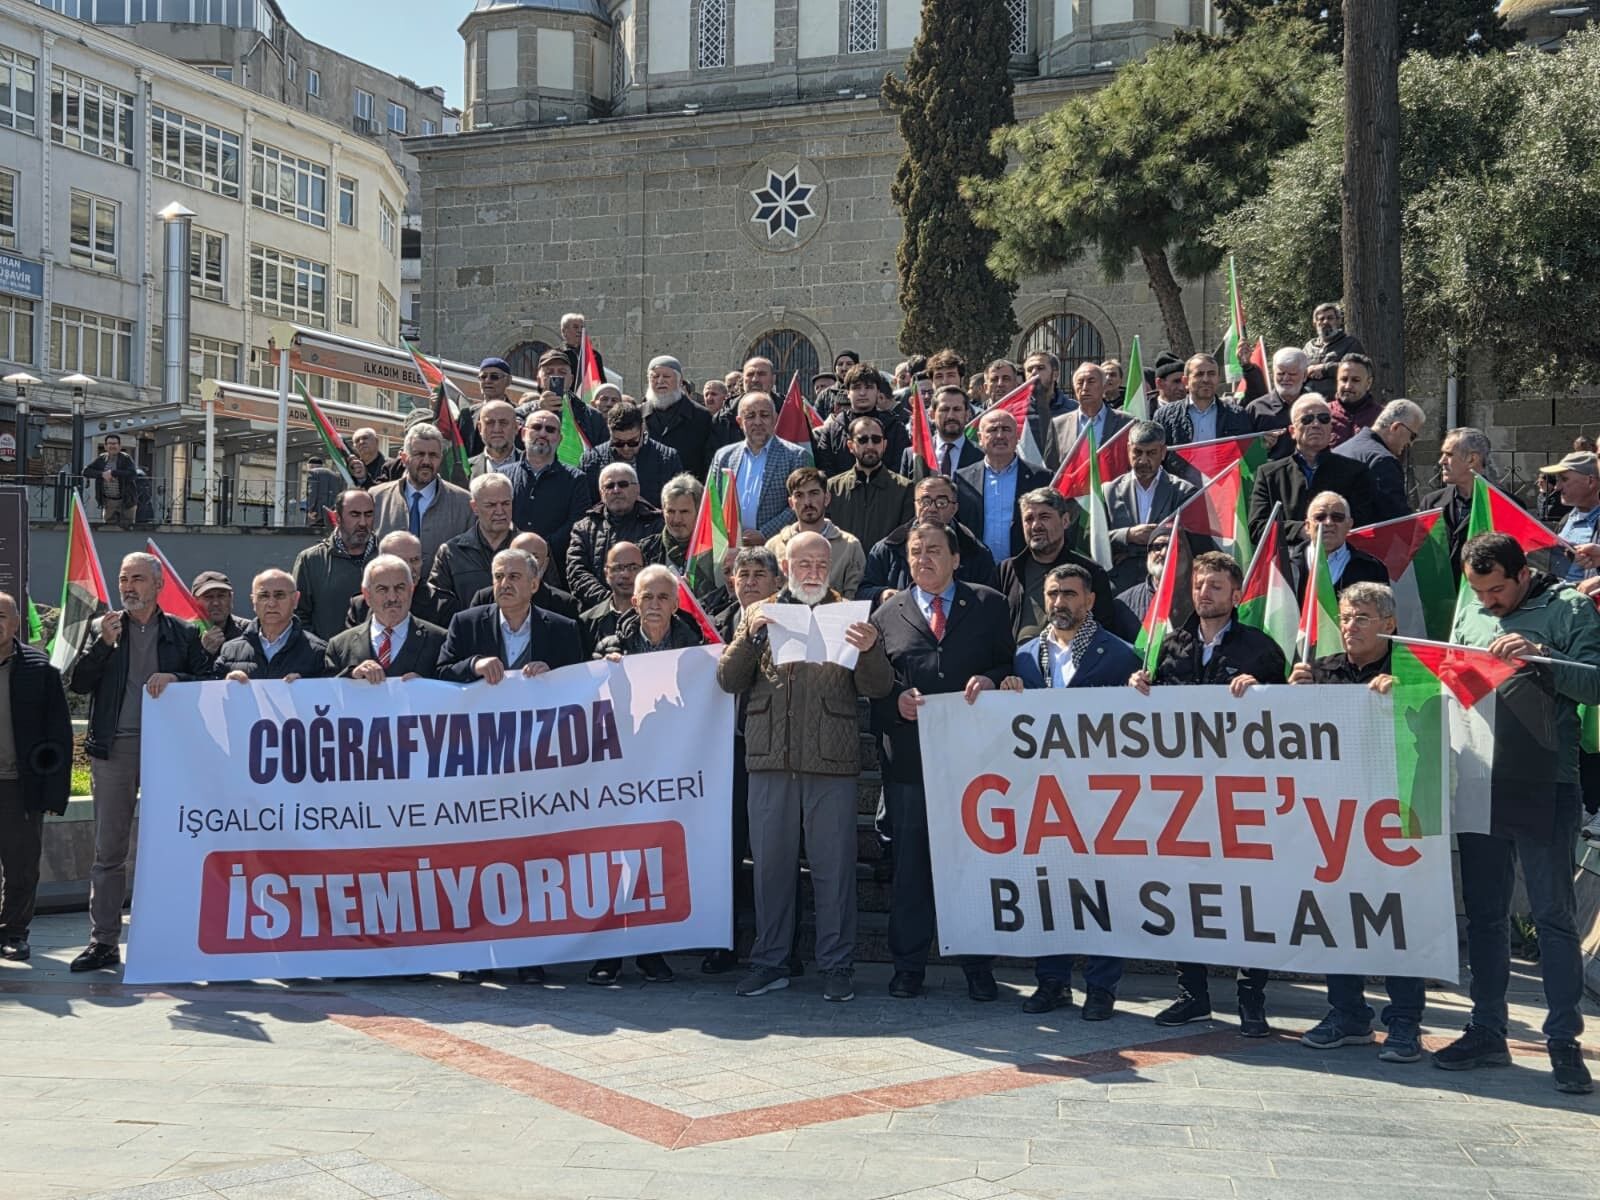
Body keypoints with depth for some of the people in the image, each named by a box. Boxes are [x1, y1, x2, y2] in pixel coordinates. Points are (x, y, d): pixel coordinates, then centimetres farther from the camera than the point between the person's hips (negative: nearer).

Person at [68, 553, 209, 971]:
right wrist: (104, 643, -9)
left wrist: (174, 678, -13)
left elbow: (207, 683, 5)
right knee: (108, 850, 3)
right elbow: (78, 684, 4)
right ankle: (103, 941, 7)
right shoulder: (103, 628, 11)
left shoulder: (183, 633, 8)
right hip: (114, 748, 1)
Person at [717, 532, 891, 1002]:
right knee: (770, 863, 8)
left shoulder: (849, 616, 6)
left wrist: (869, 650, -21)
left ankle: (837, 966, 12)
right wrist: (750, 636, -11)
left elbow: (877, 688, -1)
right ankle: (769, 962, 18)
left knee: (834, 866, 2)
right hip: (770, 758, 2)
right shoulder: (760, 615, 11)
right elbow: (728, 680, 4)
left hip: (832, 761, -2)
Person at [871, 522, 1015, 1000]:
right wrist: (896, 701, -10)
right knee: (909, 861, 6)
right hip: (909, 759, 1)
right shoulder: (887, 614, 10)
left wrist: (990, 680, -13)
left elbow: (1014, 664, 7)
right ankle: (908, 964, 16)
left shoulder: (989, 605, 8)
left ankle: (978, 965, 16)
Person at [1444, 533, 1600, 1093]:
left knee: (1554, 916, 0)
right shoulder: (1469, 614, 13)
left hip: (1544, 788, -5)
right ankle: (1487, 1032, 20)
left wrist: (1539, 657, -21)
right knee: (1484, 914, 11)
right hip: (1479, 784, 5)